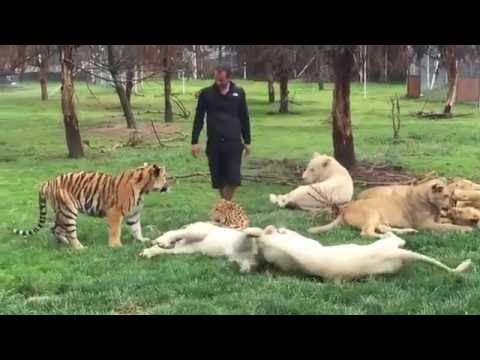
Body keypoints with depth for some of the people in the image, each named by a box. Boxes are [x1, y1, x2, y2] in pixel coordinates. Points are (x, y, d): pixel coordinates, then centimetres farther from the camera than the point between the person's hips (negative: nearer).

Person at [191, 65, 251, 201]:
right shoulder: (206, 93, 0)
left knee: (233, 178, -7)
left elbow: (244, 118, 10)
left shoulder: (239, 93, 3)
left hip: (234, 142, 0)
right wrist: (194, 141, -4)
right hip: (214, 143, 0)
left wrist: (247, 141, 11)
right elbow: (199, 118, 2)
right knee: (219, 179, 5)